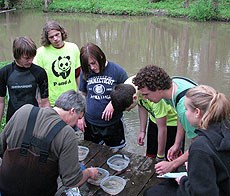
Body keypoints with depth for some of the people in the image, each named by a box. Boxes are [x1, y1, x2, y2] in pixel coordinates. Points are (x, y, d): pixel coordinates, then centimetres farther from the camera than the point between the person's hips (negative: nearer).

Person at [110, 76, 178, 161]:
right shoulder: (127, 86, -21)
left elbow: (162, 128, -27)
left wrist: (160, 158, -16)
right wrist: (142, 130, 3)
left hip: (172, 121, -6)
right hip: (154, 118, 6)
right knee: (150, 156, 12)